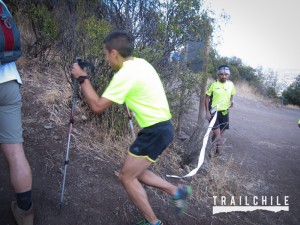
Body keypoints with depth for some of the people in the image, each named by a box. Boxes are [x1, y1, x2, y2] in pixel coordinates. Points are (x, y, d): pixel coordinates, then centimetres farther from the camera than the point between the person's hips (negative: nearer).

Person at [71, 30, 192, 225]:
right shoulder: (141, 63, 9)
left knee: (127, 177, 3)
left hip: (155, 131, -9)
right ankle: (178, 191, 26)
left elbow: (97, 106, -16)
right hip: (161, 127, 9)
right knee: (135, 172, 19)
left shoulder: (125, 74, -19)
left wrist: (83, 78, -5)